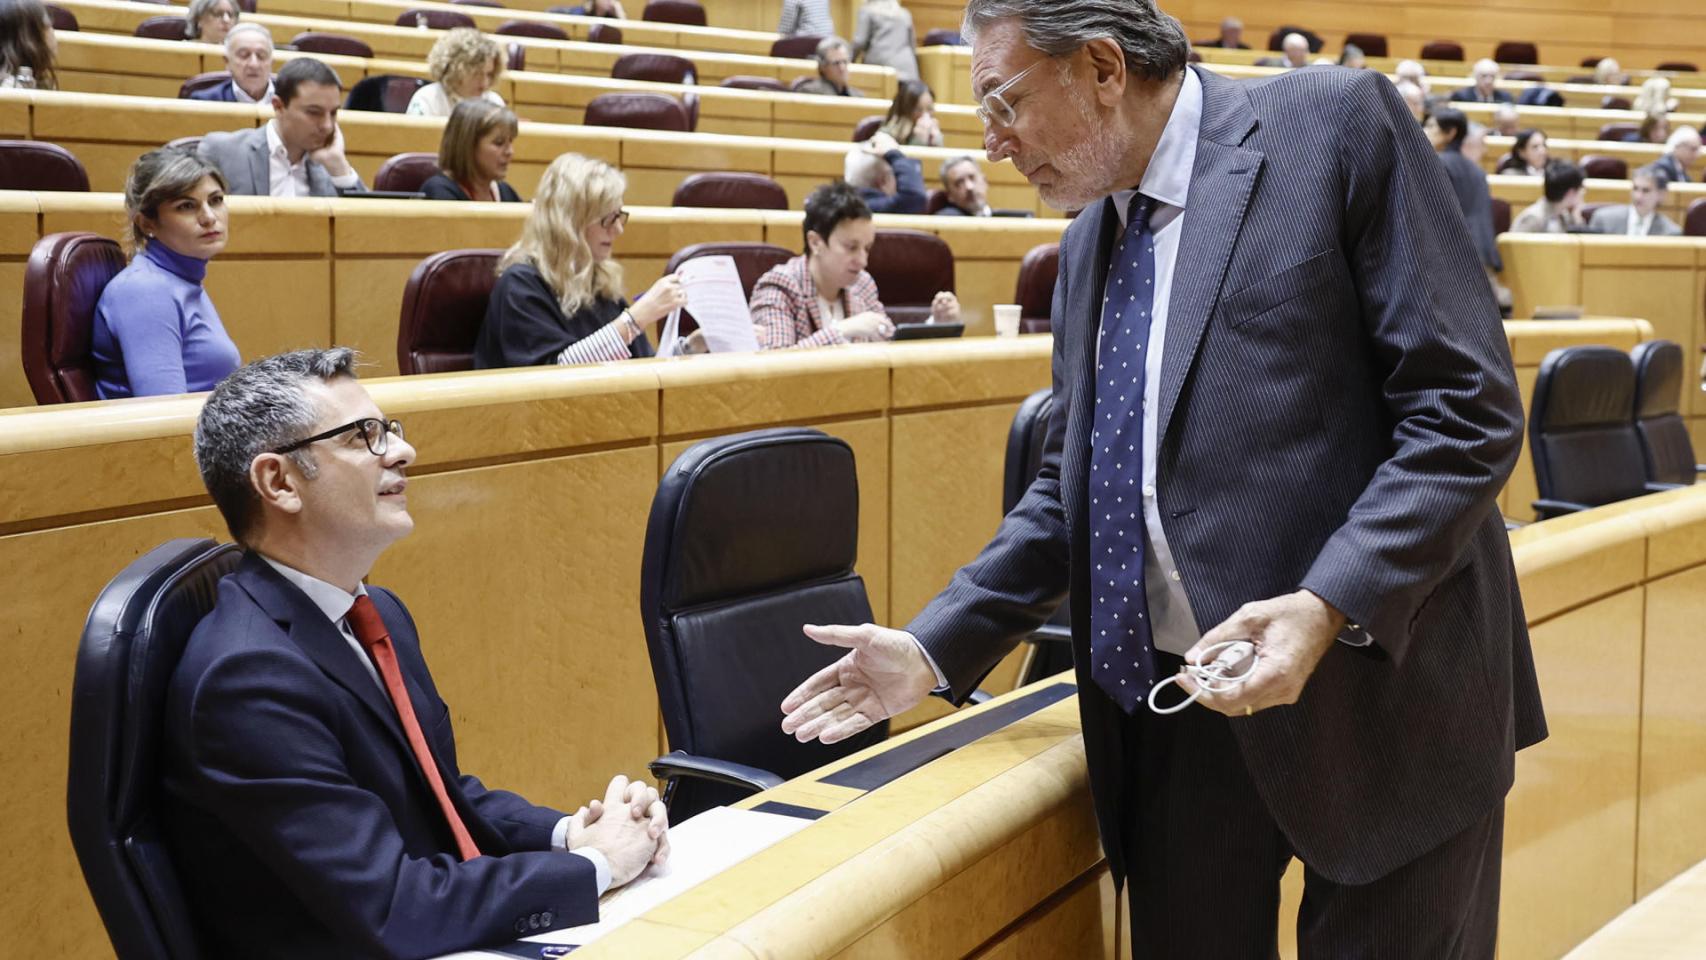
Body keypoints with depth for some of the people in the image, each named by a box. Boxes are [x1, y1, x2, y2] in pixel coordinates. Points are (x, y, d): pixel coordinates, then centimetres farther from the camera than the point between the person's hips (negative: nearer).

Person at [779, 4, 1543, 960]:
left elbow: (1469, 408, -12)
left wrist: (1330, 608, -23)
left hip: (1376, 696, -6)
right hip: (1181, 711, 6)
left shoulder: (1336, 124, -8)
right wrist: (935, 649, 8)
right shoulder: (1091, 236, 13)